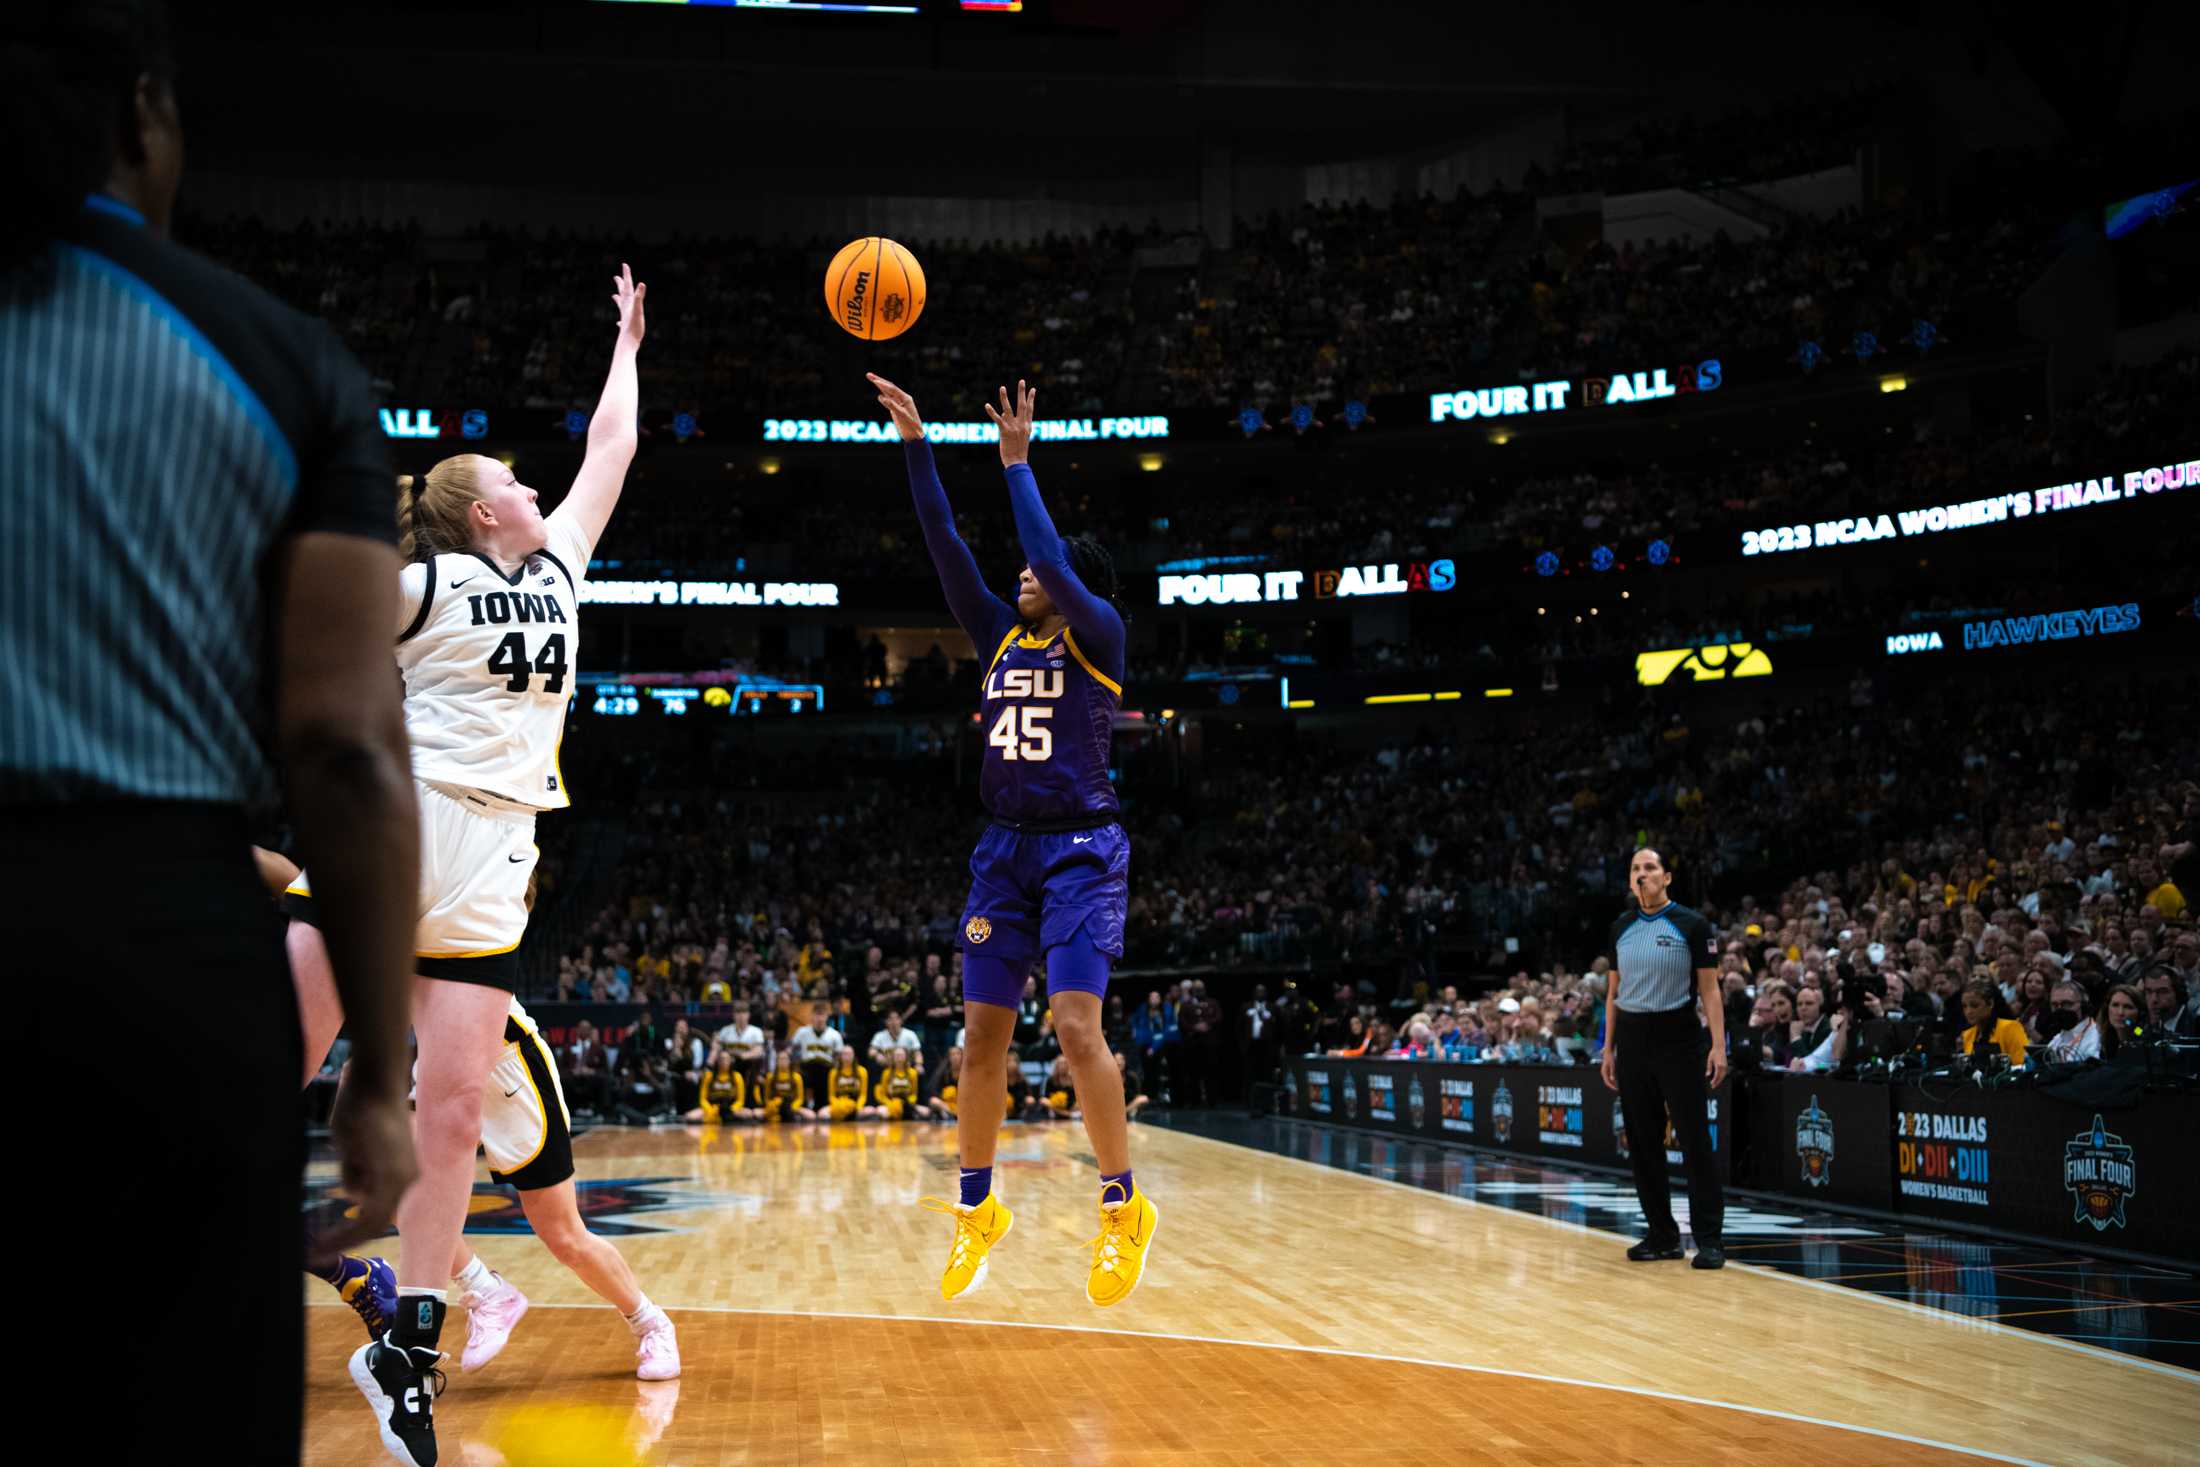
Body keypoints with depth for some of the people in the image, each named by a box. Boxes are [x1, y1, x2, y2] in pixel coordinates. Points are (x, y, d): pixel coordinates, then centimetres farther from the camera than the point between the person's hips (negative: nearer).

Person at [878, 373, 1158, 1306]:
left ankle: (1124, 1207, -3)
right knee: (982, 1032, 4)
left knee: (1076, 1025, -17)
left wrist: (1016, 463, -12)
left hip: (1082, 851, -6)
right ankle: (976, 1207, 17)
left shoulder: (1097, 633, -2)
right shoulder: (1003, 637, 12)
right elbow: (946, 549, 6)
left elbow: (1054, 560, -19)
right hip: (1005, 850, 6)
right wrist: (916, 445, 0)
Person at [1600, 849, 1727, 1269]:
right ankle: (1662, 1235, 15)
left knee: (1694, 1139, -6)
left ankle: (1709, 1238, -1)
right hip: (1631, 1039, 5)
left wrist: (1719, 1046, -12)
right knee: (1642, 1140, 6)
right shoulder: (1621, 929, 9)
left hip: (1677, 1037, -5)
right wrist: (1608, 1048, 11)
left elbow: (1709, 989, -5)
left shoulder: (1691, 924, -4)